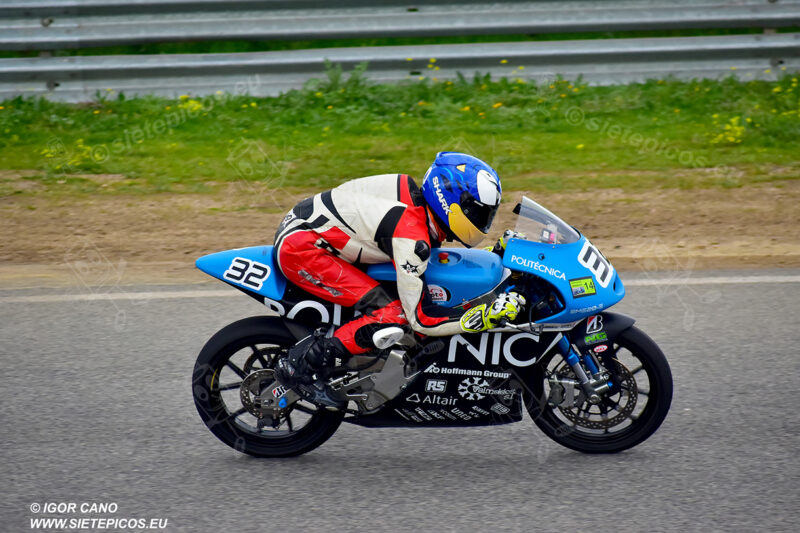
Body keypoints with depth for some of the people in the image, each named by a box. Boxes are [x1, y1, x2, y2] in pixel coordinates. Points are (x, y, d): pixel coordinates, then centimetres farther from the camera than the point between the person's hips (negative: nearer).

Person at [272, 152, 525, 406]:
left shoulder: (415, 194, 2)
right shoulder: (411, 237, -24)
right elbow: (420, 317, -23)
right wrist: (487, 315, -26)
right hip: (299, 247, -10)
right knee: (394, 314, -18)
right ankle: (301, 364, -12)